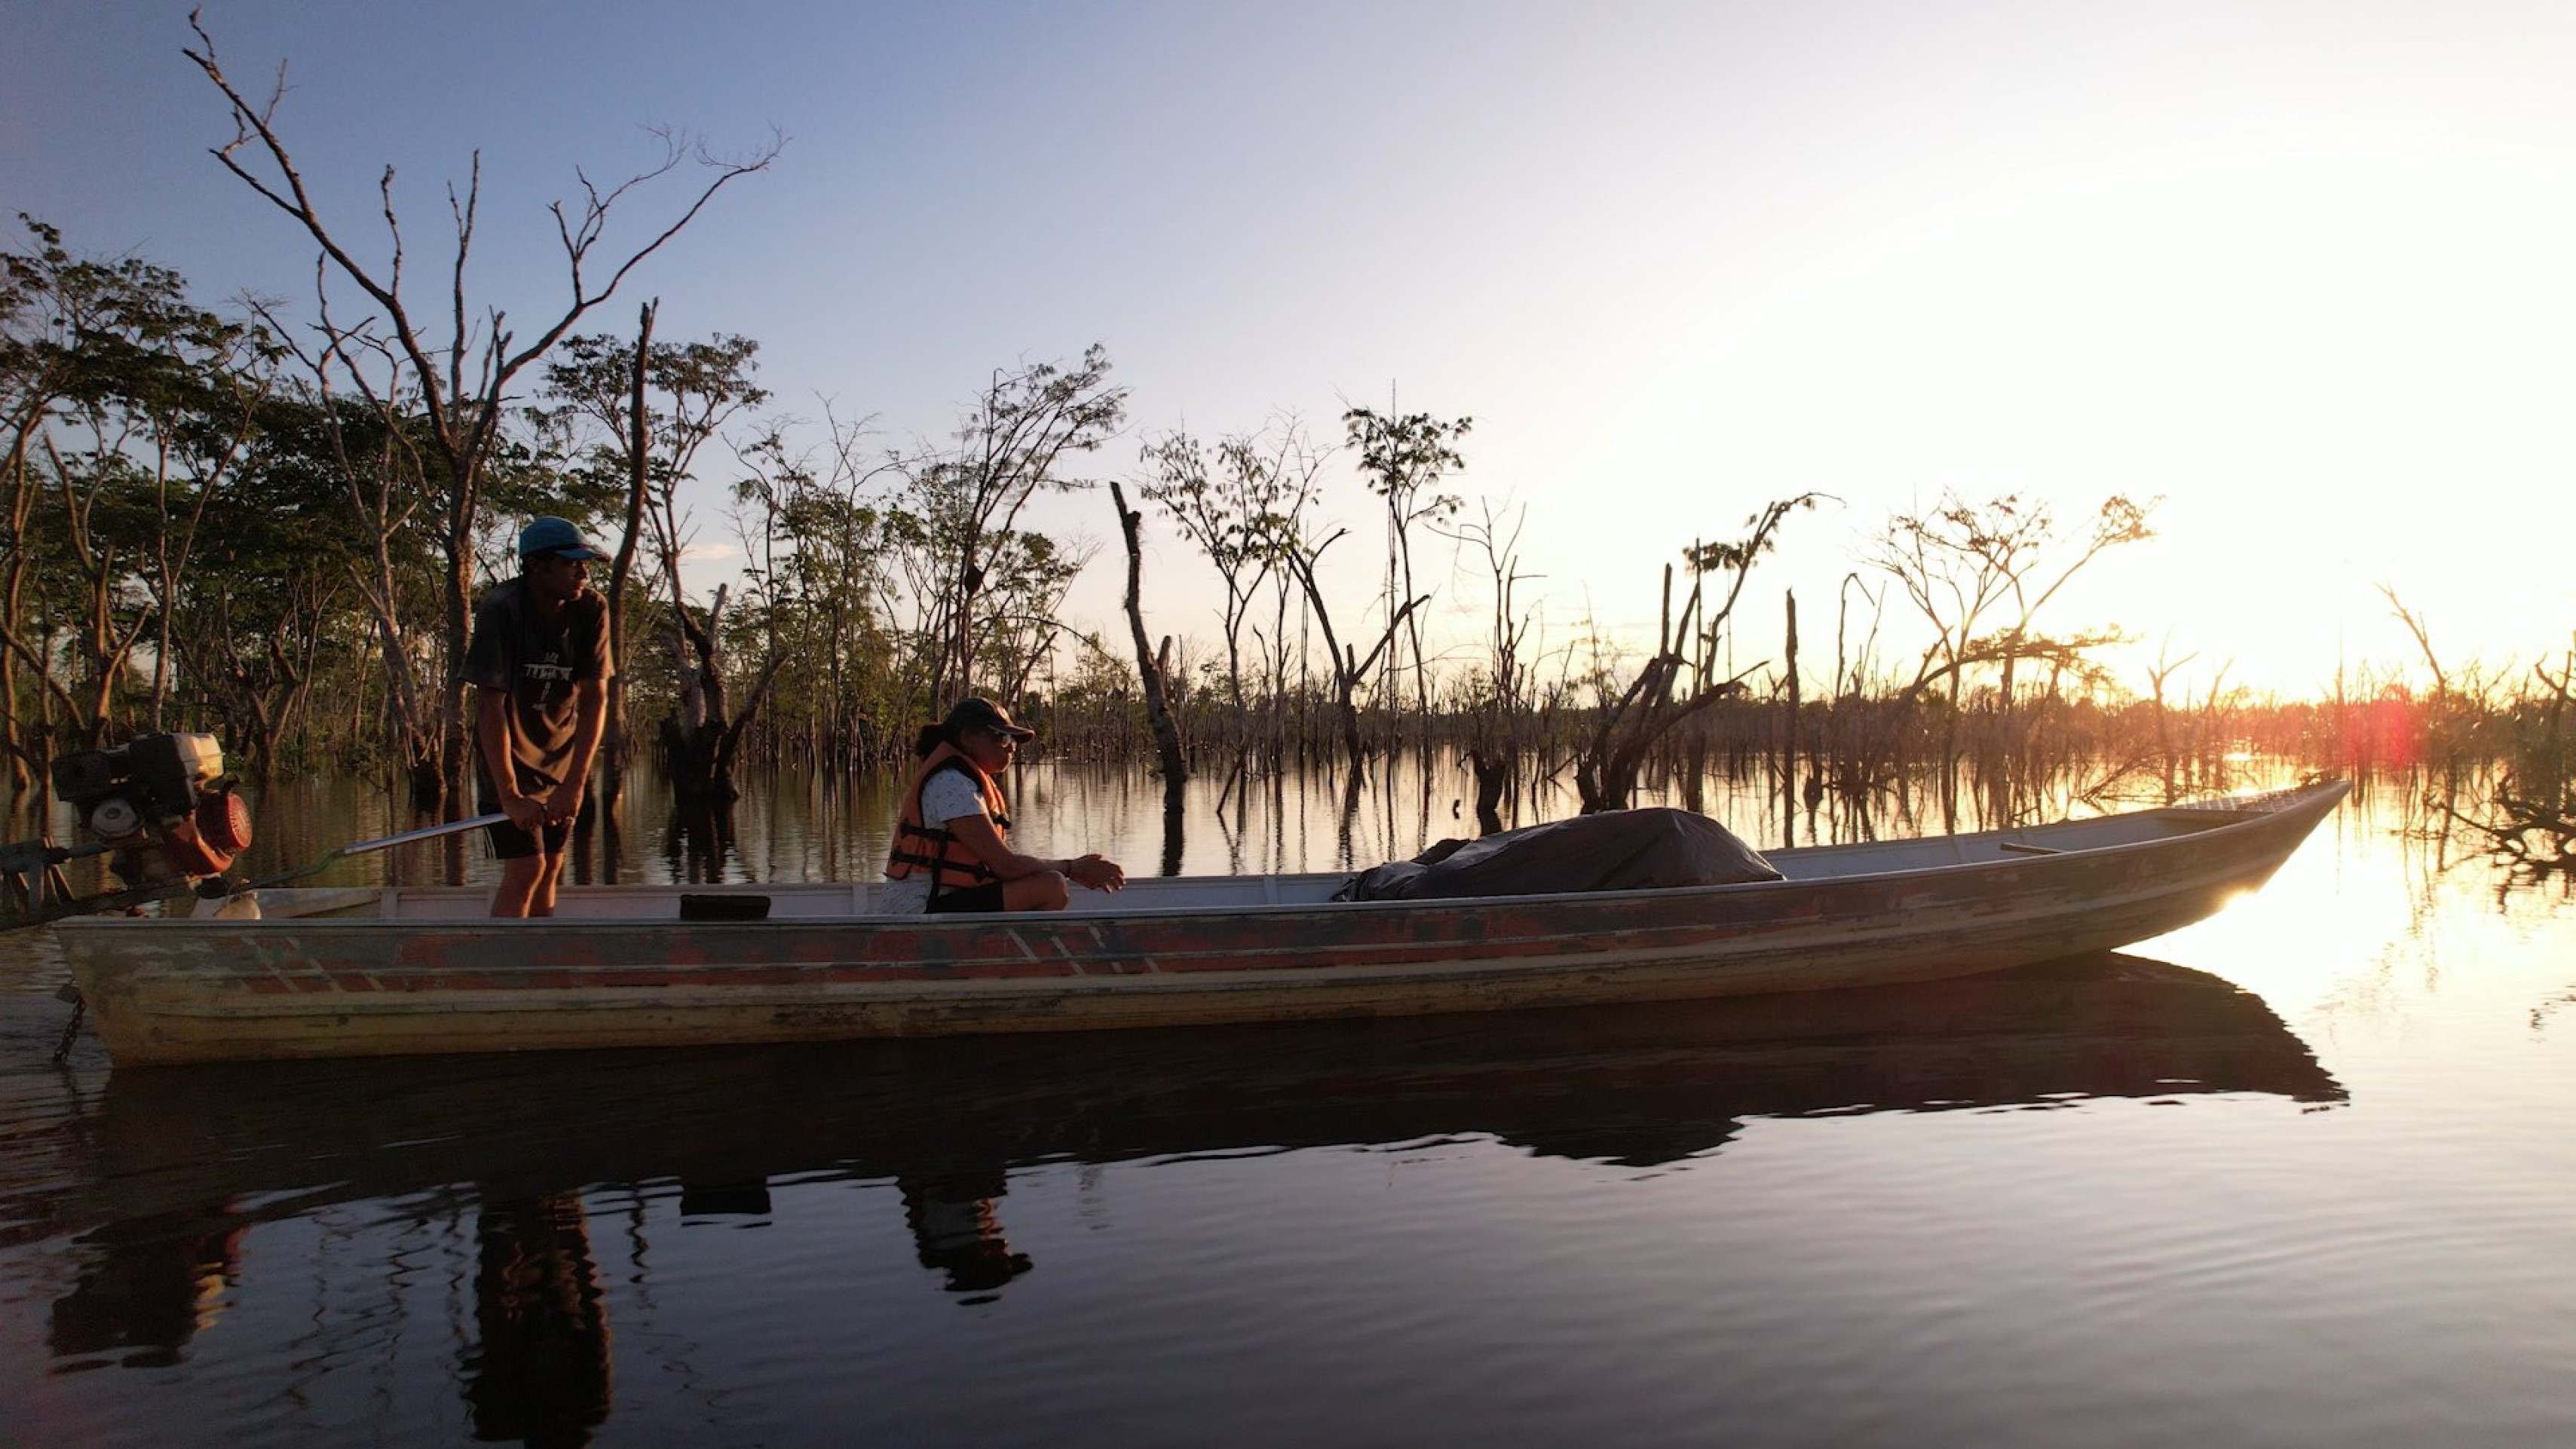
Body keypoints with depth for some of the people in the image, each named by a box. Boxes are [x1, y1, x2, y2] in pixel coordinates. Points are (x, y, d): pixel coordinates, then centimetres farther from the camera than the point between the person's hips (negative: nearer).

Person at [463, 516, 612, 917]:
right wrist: (509, 795, -27)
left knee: (550, 872, 7)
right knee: (526, 870, -13)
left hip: (562, 758, 4)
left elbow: (595, 698, -12)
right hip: (509, 759, -4)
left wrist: (574, 783, -20)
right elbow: (489, 704, -23)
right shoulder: (500, 610, -21)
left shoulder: (592, 610, -10)